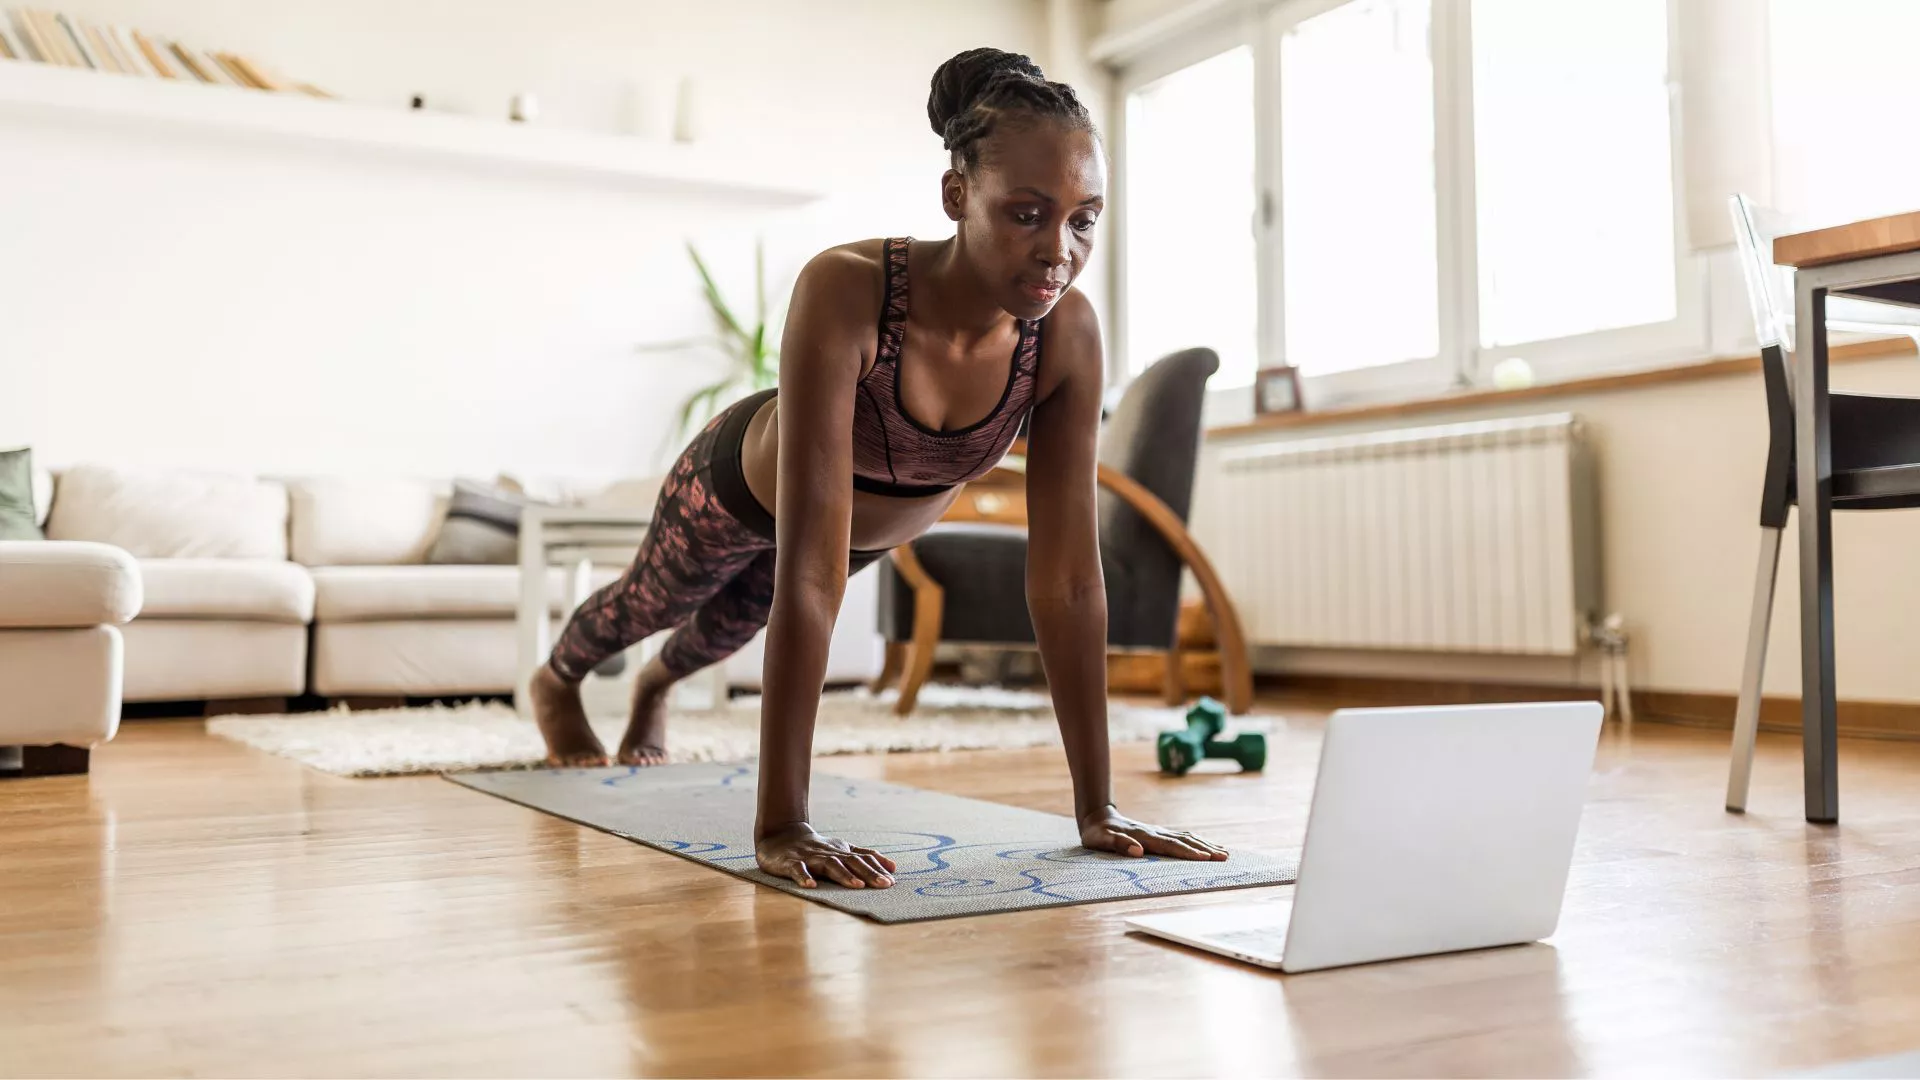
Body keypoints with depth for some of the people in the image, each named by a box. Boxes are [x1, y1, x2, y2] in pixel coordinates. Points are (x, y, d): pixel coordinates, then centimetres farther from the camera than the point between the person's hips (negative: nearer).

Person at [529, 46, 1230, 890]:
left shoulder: (1068, 334, -34)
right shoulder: (845, 291, -46)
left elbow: (1068, 577, -30)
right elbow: (809, 572, -50)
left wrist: (1097, 807, -30)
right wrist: (781, 825, -50)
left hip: (883, 524, 4)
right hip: (740, 484, -4)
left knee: (731, 624, 34)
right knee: (653, 602, 30)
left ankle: (654, 691, 72)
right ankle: (557, 680, 67)